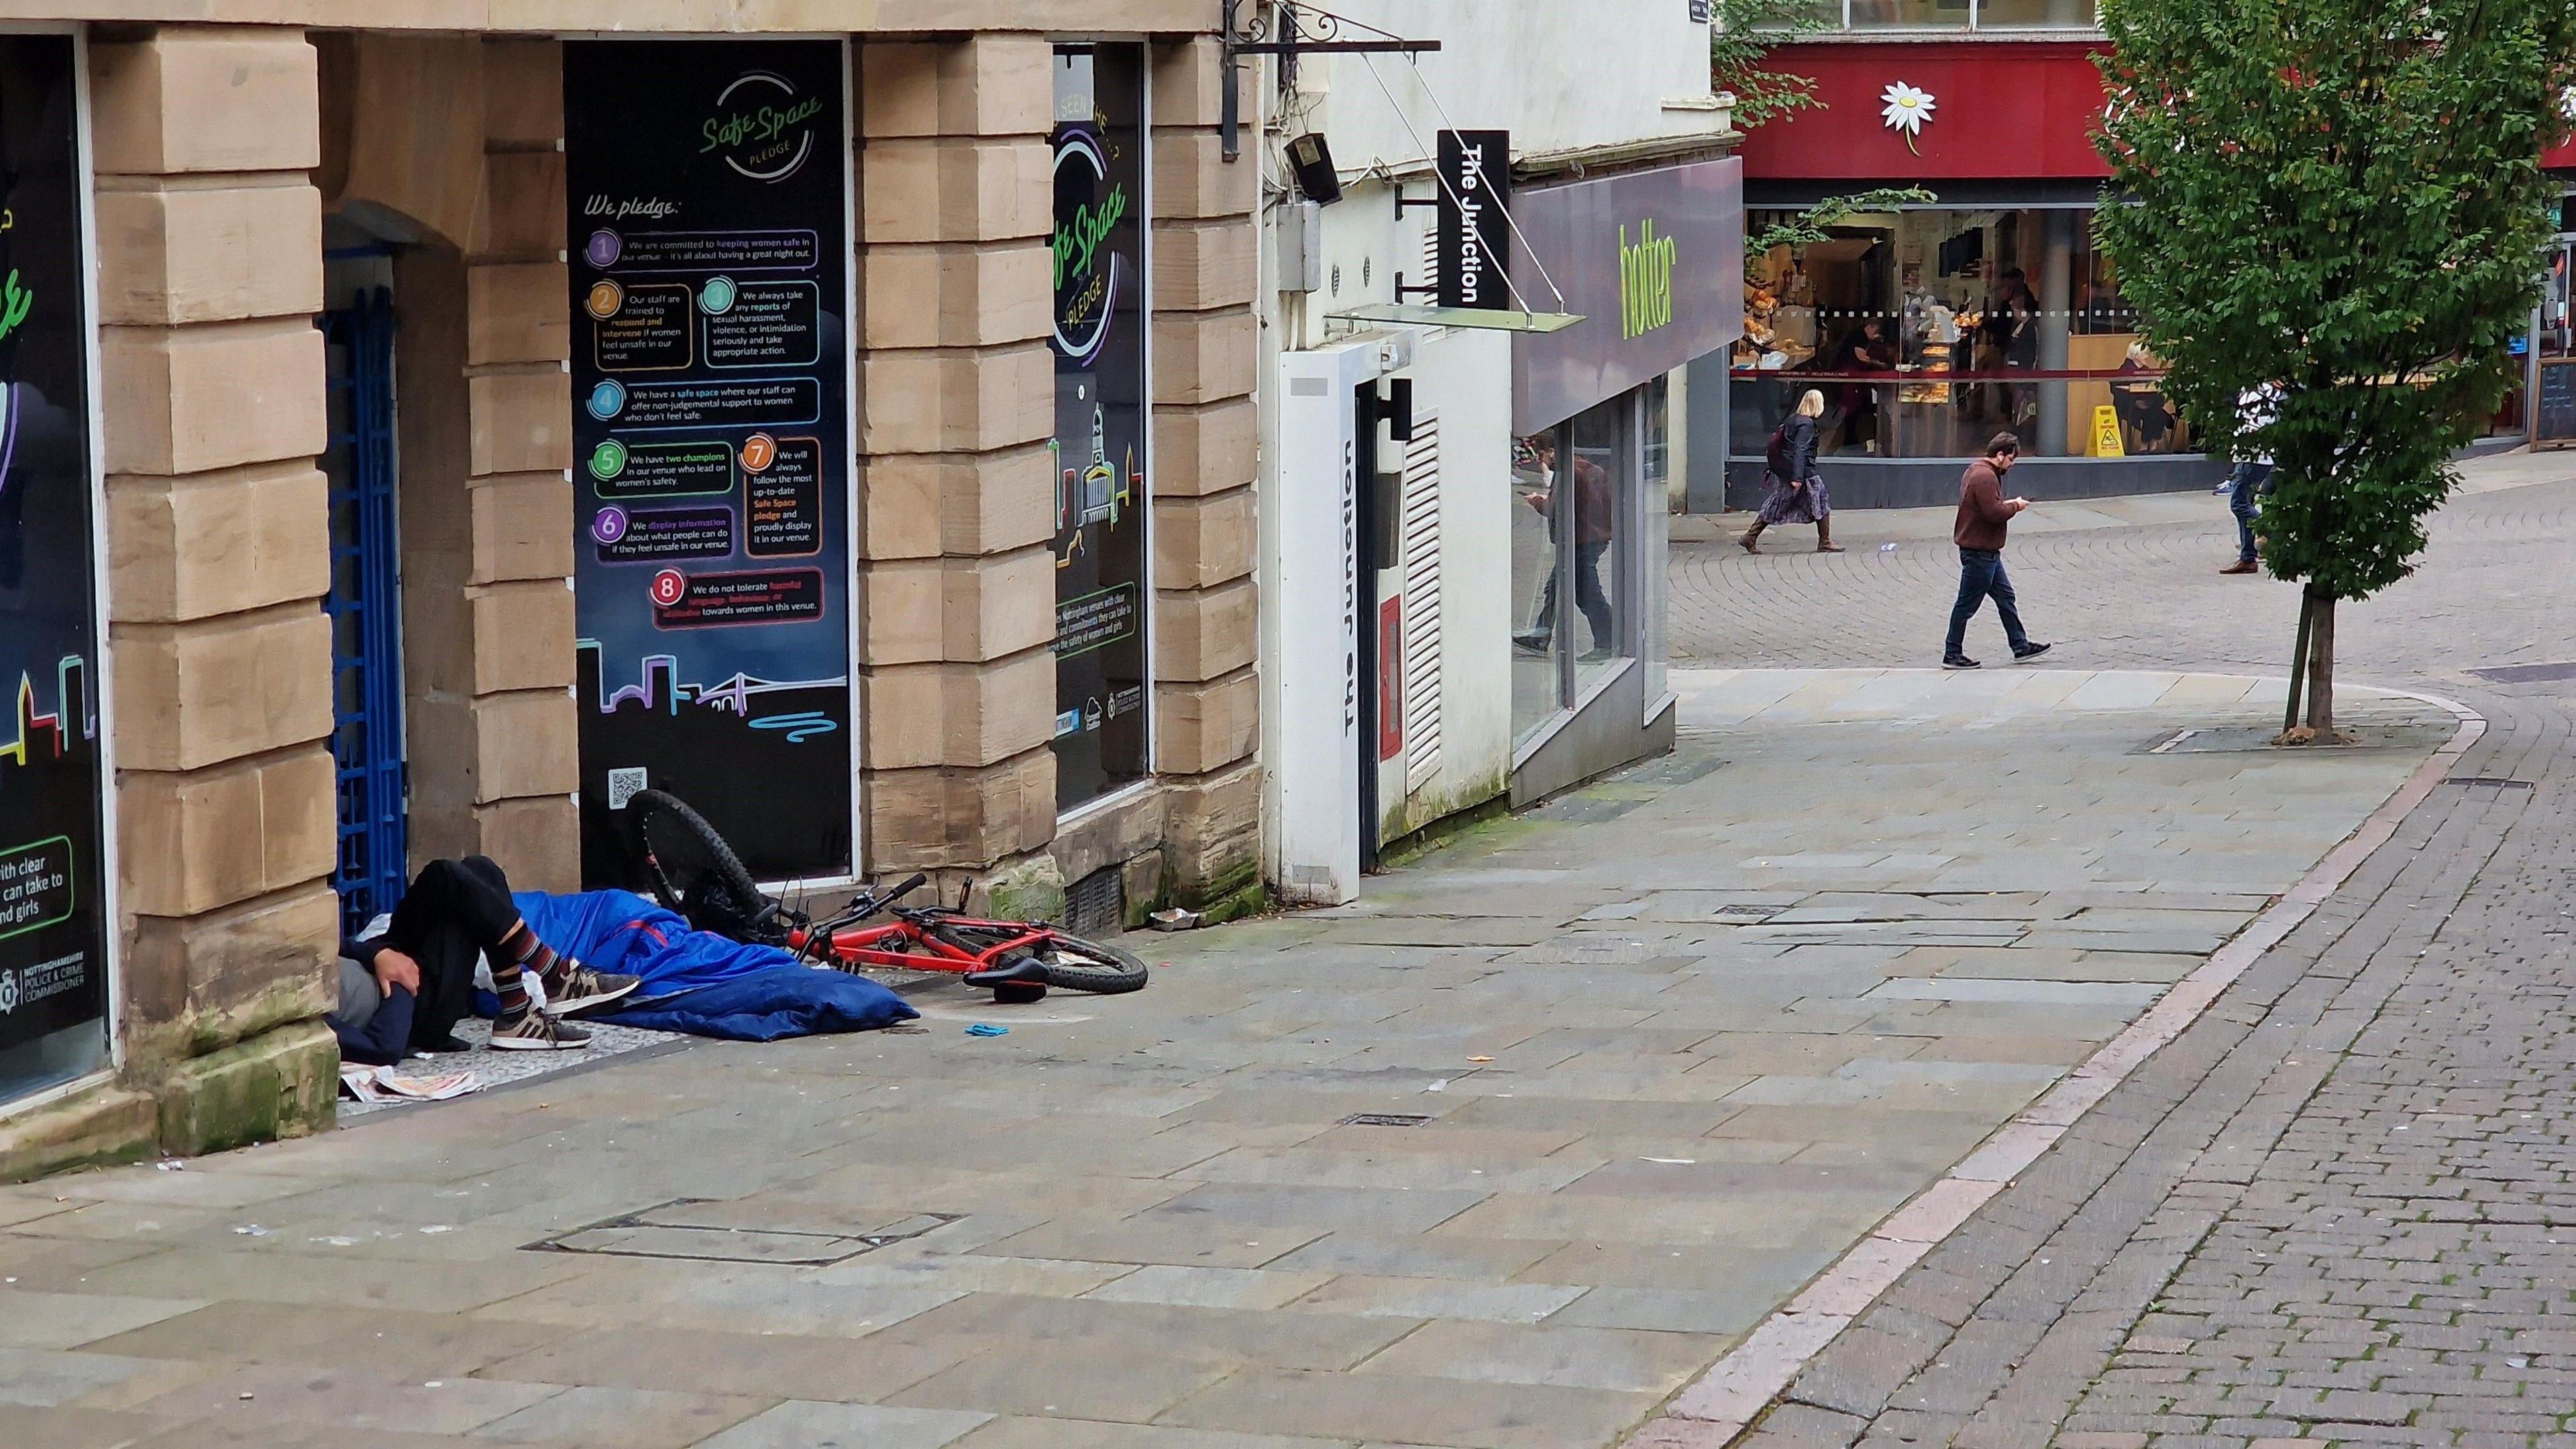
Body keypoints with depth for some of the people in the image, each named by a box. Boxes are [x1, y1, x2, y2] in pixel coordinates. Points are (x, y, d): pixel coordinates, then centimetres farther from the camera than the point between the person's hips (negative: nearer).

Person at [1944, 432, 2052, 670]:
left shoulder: (1978, 470, 14)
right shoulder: (1985, 477, -21)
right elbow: (1995, 513, -26)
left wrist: (2007, 504, 5)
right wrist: (2015, 506, -10)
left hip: (1987, 551, 11)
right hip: (1979, 552, -11)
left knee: (2005, 598, 16)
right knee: (1967, 604, -2)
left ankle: (2020, 646, 23)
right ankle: (1952, 655, 5)